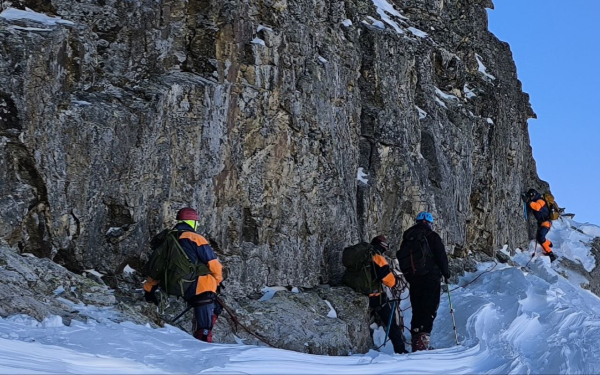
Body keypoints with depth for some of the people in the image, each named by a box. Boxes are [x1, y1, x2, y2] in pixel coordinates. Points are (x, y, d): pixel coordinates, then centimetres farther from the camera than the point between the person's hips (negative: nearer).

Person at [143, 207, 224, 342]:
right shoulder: (195, 238, -5)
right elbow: (213, 264, -5)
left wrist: (149, 289, 22)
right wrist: (217, 281, 12)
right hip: (201, 288, -6)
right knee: (204, 327, -1)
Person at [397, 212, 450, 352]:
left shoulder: (407, 238, 13)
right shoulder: (432, 236, -3)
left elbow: (402, 258, 14)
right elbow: (441, 256, -7)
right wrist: (445, 272, 6)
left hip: (413, 278, 5)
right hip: (431, 277, -5)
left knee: (417, 309, 12)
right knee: (429, 308, -6)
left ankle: (416, 340, 10)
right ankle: (423, 338, -19)